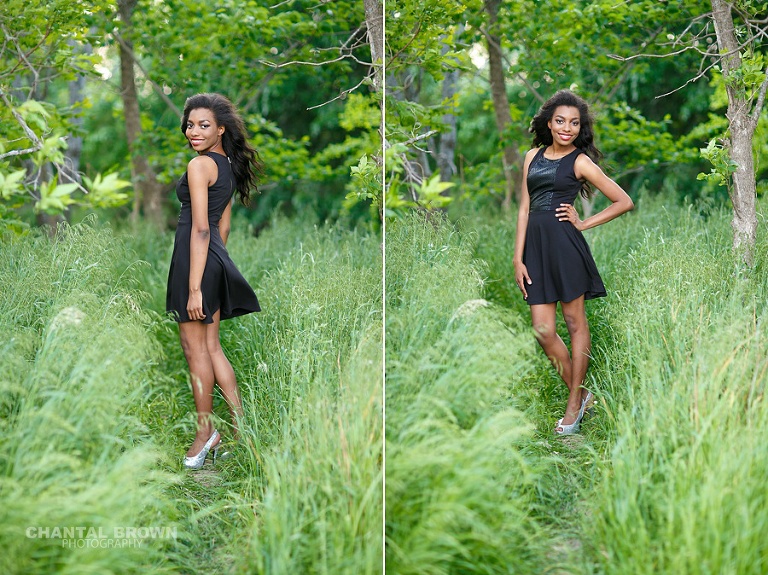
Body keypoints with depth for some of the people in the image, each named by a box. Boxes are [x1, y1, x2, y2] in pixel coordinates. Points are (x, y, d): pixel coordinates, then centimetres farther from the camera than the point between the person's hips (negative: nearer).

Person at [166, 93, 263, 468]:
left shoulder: (199, 165, -14)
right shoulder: (228, 165, 13)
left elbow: (201, 229, -19)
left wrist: (194, 287, -20)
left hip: (196, 258, -9)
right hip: (217, 259, 9)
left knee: (194, 348, 2)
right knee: (210, 346, 14)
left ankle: (206, 432, 12)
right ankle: (241, 423, 15)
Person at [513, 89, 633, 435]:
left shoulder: (580, 161, 1)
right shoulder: (533, 157, 14)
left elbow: (624, 201, 2)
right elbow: (524, 209, 11)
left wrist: (584, 223, 0)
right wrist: (518, 258, 4)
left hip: (564, 242, -5)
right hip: (535, 243, 5)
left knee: (575, 322, 3)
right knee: (543, 330, 1)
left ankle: (574, 404, 12)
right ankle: (580, 394, 17)